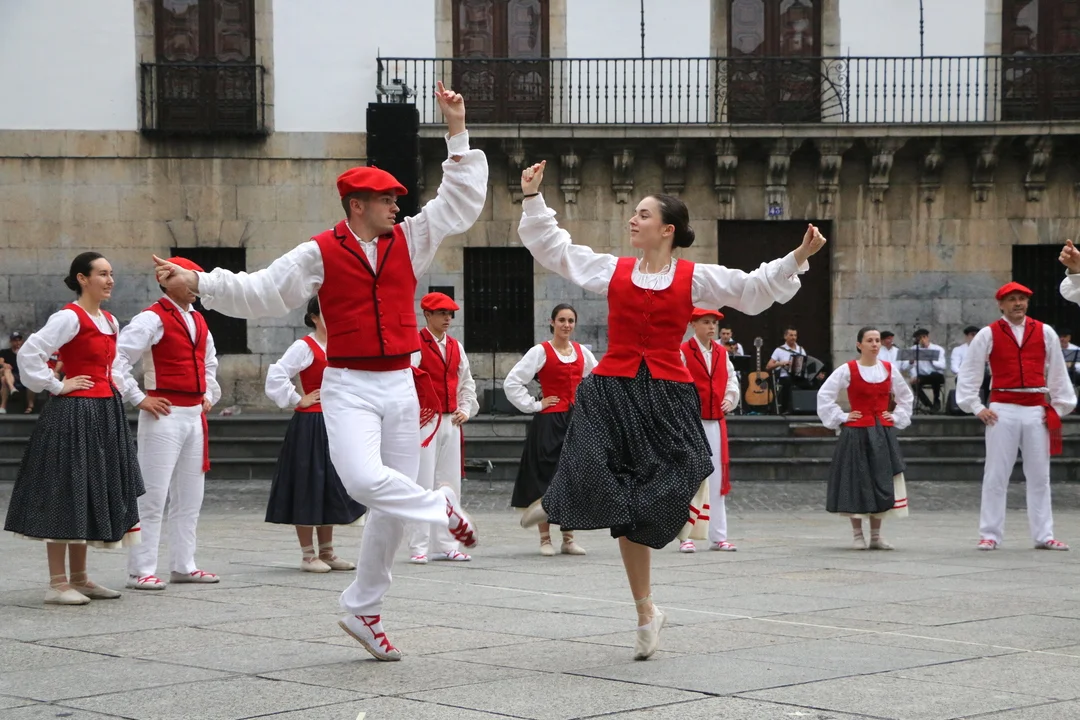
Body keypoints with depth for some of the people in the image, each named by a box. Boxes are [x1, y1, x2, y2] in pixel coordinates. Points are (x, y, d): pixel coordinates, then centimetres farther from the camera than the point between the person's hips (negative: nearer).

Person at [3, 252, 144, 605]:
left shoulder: (110, 322, 14)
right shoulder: (69, 317, -12)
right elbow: (29, 353, -20)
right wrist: (57, 386, -14)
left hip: (105, 415, 9)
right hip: (74, 414, -9)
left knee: (92, 494, 12)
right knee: (66, 494, -6)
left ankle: (79, 578, 19)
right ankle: (57, 583, -2)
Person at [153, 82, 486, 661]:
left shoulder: (409, 239, 9)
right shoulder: (321, 254, -2)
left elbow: (462, 201, 12)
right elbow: (259, 292, 0)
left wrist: (457, 133, 7)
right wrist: (198, 282, -11)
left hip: (400, 385, 4)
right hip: (349, 386, -4)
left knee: (391, 510, 6)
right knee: (364, 479, -31)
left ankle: (363, 612, 19)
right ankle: (441, 509, -3)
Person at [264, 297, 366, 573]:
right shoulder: (305, 346, -10)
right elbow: (276, 376, -21)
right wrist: (298, 401, -12)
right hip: (310, 425, -8)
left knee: (331, 488, 12)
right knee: (308, 487, -2)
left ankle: (326, 552, 20)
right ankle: (308, 555, 4)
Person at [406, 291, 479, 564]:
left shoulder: (456, 347, 14)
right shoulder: (415, 345, -7)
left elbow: (467, 382, 21)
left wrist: (466, 409, 8)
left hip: (451, 422, 7)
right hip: (424, 421, -7)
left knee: (449, 484, 8)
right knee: (422, 484, -7)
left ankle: (445, 546, 13)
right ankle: (418, 547, -3)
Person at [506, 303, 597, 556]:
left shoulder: (582, 352, 9)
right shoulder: (541, 352, -5)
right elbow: (512, 382, -10)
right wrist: (534, 405, -9)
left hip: (576, 420, 5)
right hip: (548, 422, -5)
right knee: (545, 478, -4)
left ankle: (568, 539, 14)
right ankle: (545, 540, 4)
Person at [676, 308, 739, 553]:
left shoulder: (722, 353, 12)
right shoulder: (683, 352, -6)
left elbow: (732, 381, 20)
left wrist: (730, 399, 3)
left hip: (716, 423, 6)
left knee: (717, 479, 7)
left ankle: (718, 536, 13)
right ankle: (686, 537, -1)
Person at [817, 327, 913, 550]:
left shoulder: (889, 369, 7)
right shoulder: (847, 370, -4)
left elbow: (906, 396, 21)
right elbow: (824, 395, -3)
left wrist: (897, 417, 10)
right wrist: (840, 418, -5)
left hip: (883, 433, 4)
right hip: (856, 433, -3)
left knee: (882, 484, 2)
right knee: (857, 483, -1)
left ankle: (876, 535, 11)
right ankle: (857, 535, 9)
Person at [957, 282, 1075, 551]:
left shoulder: (1045, 333, 8)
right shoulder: (988, 334, 2)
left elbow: (1058, 371, 12)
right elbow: (969, 372, 5)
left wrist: (1059, 406, 9)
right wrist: (976, 407, 0)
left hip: (1037, 411, 2)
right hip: (1003, 410, -2)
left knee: (1039, 476, 6)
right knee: (995, 476, 0)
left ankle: (1044, 536, 12)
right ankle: (989, 535, 5)